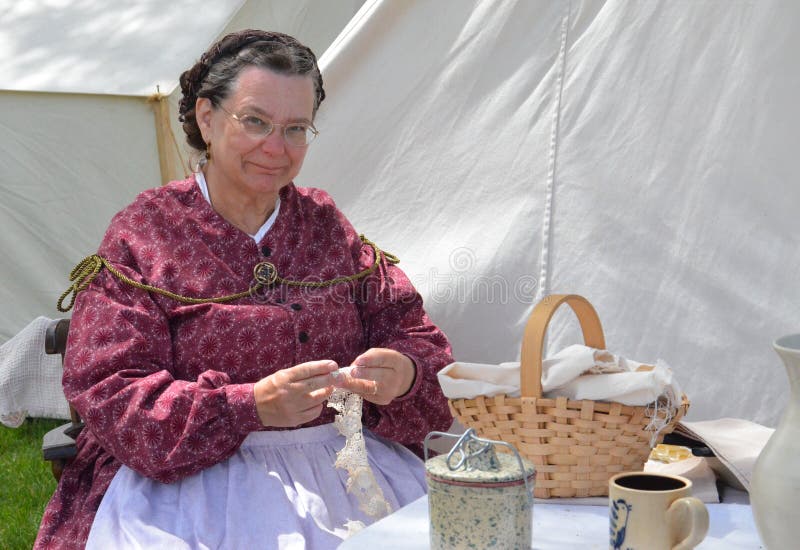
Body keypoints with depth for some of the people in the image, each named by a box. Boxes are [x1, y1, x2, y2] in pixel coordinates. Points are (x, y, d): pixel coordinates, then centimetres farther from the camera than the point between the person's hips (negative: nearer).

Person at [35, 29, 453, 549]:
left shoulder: (325, 224, 13)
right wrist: (251, 405, -22)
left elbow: (412, 334, 13)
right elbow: (109, 396, -8)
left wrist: (403, 372, -13)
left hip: (339, 460, 4)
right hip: (190, 473, -4)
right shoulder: (142, 234, 0)